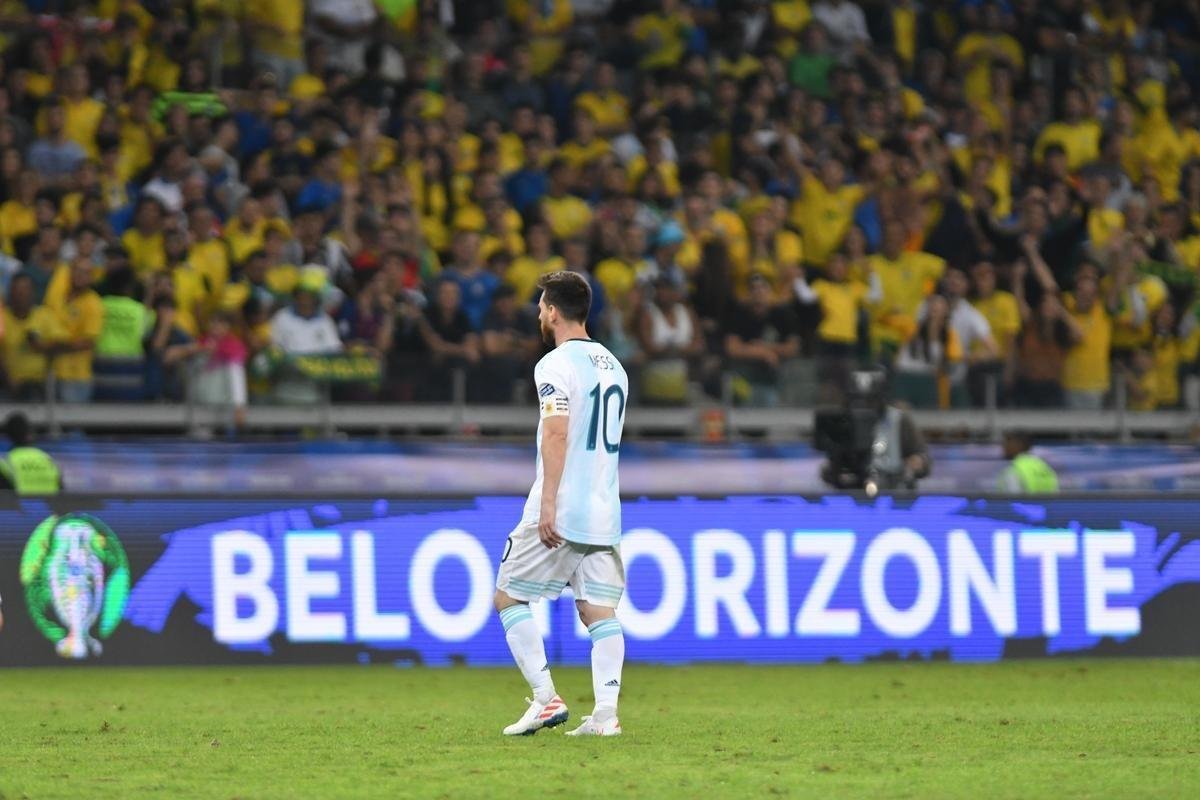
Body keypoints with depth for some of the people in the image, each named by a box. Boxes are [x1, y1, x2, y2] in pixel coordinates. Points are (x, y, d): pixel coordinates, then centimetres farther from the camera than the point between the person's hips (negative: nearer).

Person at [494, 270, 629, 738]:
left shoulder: (555, 365, -10)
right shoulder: (612, 366, 16)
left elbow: (557, 435, -20)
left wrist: (548, 504, -24)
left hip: (559, 514, -7)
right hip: (604, 516, 7)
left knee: (508, 598, 5)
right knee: (599, 611, 4)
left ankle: (546, 699, -3)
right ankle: (606, 712, -7)